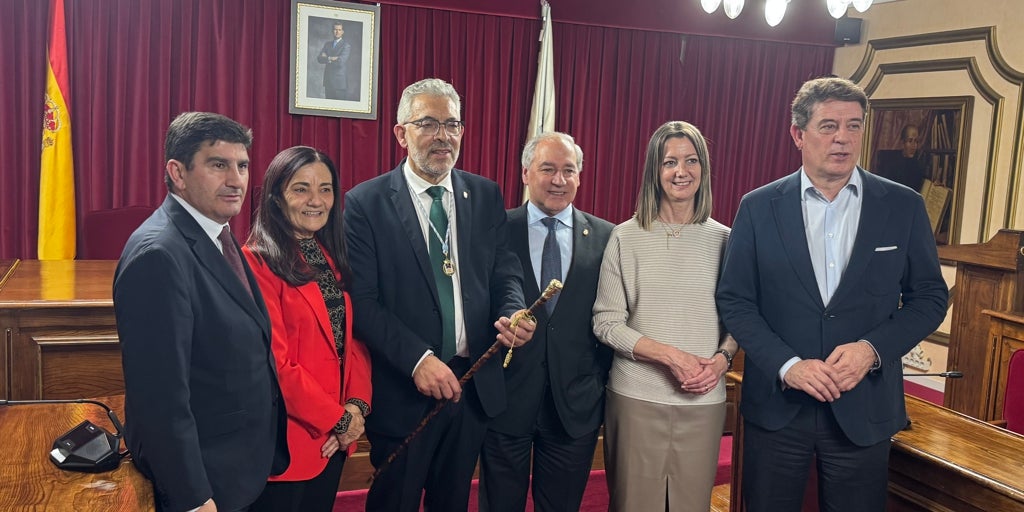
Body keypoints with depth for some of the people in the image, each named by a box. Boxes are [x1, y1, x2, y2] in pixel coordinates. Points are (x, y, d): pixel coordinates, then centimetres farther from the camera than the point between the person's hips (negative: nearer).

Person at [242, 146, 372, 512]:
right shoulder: (257, 262, -15)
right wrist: (338, 419, -13)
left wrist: (357, 405, -7)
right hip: (287, 438, -7)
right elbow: (274, 363, -19)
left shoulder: (332, 258, 10)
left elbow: (354, 339, 8)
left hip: (335, 437, 7)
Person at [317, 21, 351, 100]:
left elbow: (340, 61, -18)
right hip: (328, 82, 5)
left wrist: (327, 58, -6)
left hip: (340, 82, -5)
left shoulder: (346, 46, -5)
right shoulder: (327, 44, 13)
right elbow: (319, 58, 2)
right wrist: (331, 58, -13)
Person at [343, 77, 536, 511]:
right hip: (401, 391, -3)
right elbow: (362, 300, -12)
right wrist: (418, 359, -22)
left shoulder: (486, 196, 5)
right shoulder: (366, 202, -8)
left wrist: (514, 314, -16)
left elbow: (504, 273, 7)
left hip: (474, 387, 4)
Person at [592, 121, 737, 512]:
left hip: (703, 401, 2)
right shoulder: (626, 237, -2)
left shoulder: (724, 240, 4)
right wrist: (671, 355, -15)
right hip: (636, 397, -1)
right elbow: (606, 322, -4)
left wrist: (722, 359, -10)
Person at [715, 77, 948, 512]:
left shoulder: (904, 207, 0)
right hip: (776, 406, 0)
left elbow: (929, 296, 4)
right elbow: (735, 300, -2)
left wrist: (873, 348, -12)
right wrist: (786, 365, -14)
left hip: (865, 409, 1)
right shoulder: (758, 208, -2)